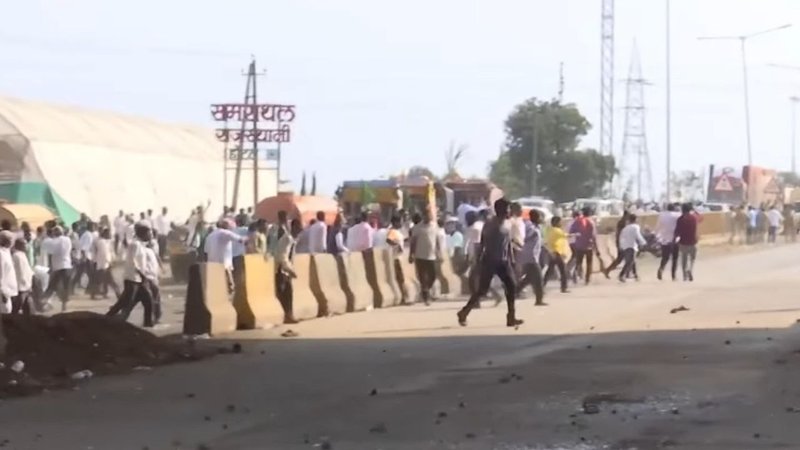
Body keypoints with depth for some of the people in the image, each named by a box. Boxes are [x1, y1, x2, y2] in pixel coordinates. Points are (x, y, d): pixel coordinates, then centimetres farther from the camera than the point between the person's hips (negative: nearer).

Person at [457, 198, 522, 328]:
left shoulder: (507, 225, 10)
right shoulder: (490, 225, -12)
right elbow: (483, 244, -13)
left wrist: (512, 260, 13)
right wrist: (479, 261, -16)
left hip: (504, 262, 7)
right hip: (490, 262, -7)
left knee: (512, 286, -3)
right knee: (482, 290, -4)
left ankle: (511, 317, 2)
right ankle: (463, 313, 9)